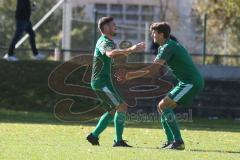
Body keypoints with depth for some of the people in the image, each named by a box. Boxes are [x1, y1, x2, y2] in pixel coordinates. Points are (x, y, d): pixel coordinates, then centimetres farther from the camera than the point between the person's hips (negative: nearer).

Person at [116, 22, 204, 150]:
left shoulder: (168, 47, -15)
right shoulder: (164, 48, 18)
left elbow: (153, 68, -25)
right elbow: (153, 70, 18)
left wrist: (129, 74, -24)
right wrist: (129, 77, 12)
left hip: (192, 83, -10)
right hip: (187, 83, 10)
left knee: (164, 105, -15)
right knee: (162, 107, 9)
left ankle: (178, 141, -18)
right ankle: (171, 141, 7)